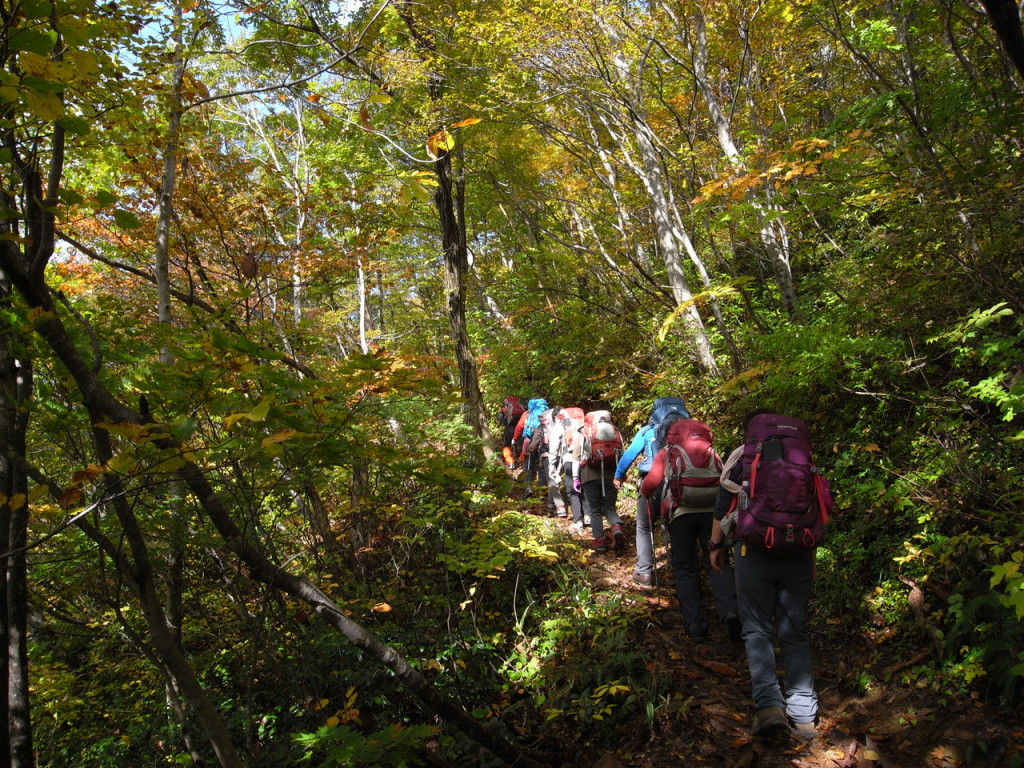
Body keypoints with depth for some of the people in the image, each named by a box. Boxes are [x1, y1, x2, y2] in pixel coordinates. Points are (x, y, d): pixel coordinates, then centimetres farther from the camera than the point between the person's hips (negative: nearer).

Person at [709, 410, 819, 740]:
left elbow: (723, 505, 1)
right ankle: (804, 713, 9)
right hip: (798, 553, 3)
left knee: (757, 629, 4)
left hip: (755, 550, -3)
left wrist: (716, 545, 11)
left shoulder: (741, 457, 4)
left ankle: (768, 702, -11)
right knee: (795, 633, 9)